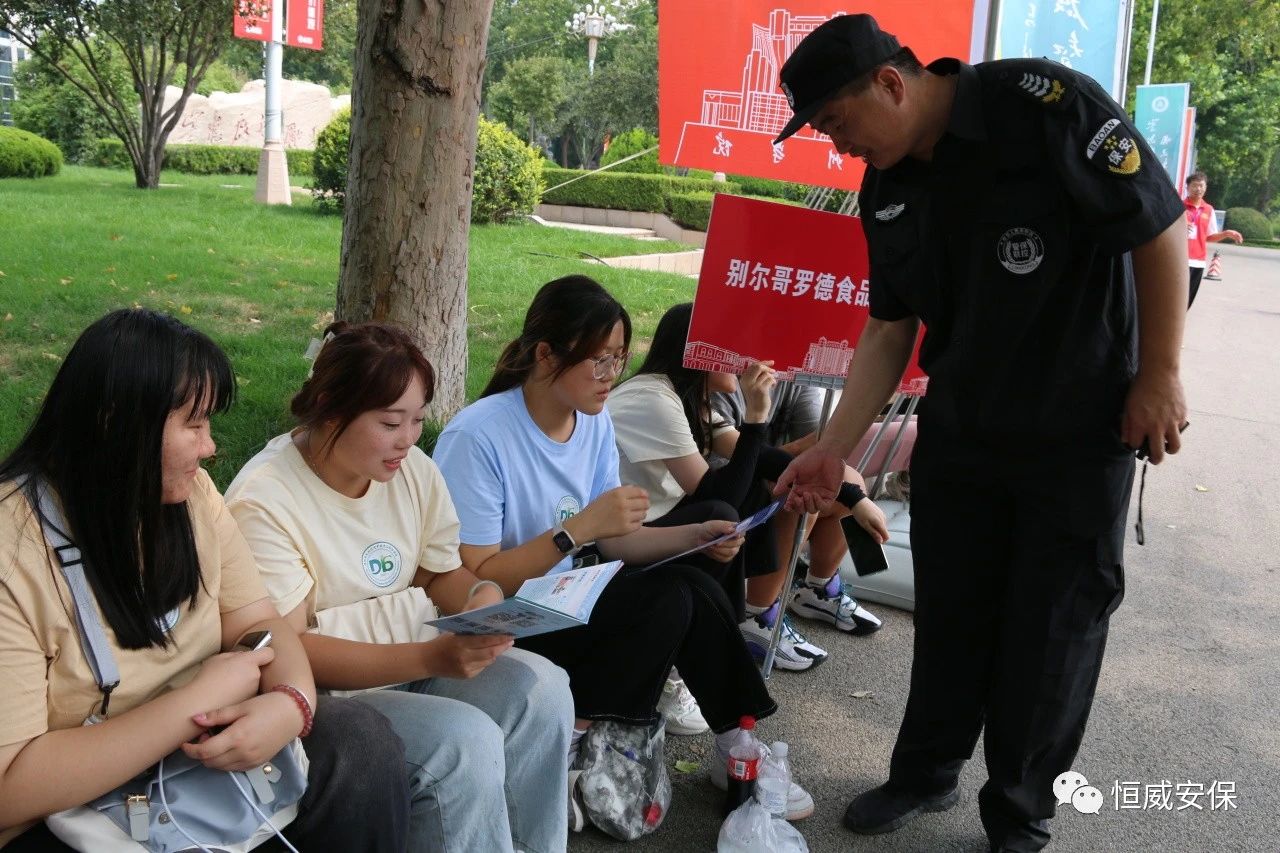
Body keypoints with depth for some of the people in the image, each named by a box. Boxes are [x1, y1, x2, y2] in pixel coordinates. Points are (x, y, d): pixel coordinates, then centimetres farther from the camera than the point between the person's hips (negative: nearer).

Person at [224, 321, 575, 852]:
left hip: (420, 664, 6)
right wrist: (430, 658, -30)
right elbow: (288, 653, -21)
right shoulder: (264, 501, -17)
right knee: (467, 740, -28)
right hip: (329, 692, -6)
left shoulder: (413, 470, 2)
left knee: (538, 686, -17)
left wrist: (483, 598, -12)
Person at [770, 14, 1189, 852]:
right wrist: (834, 450, 1)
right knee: (948, 611, 14)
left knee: (1052, 625, 5)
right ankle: (926, 773, 34)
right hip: (957, 429, 6)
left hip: (1081, 430, -5)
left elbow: (1163, 230, -16)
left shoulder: (1047, 106, -21)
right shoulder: (886, 191, -1)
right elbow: (890, 330, 6)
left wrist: (1159, 376, -13)